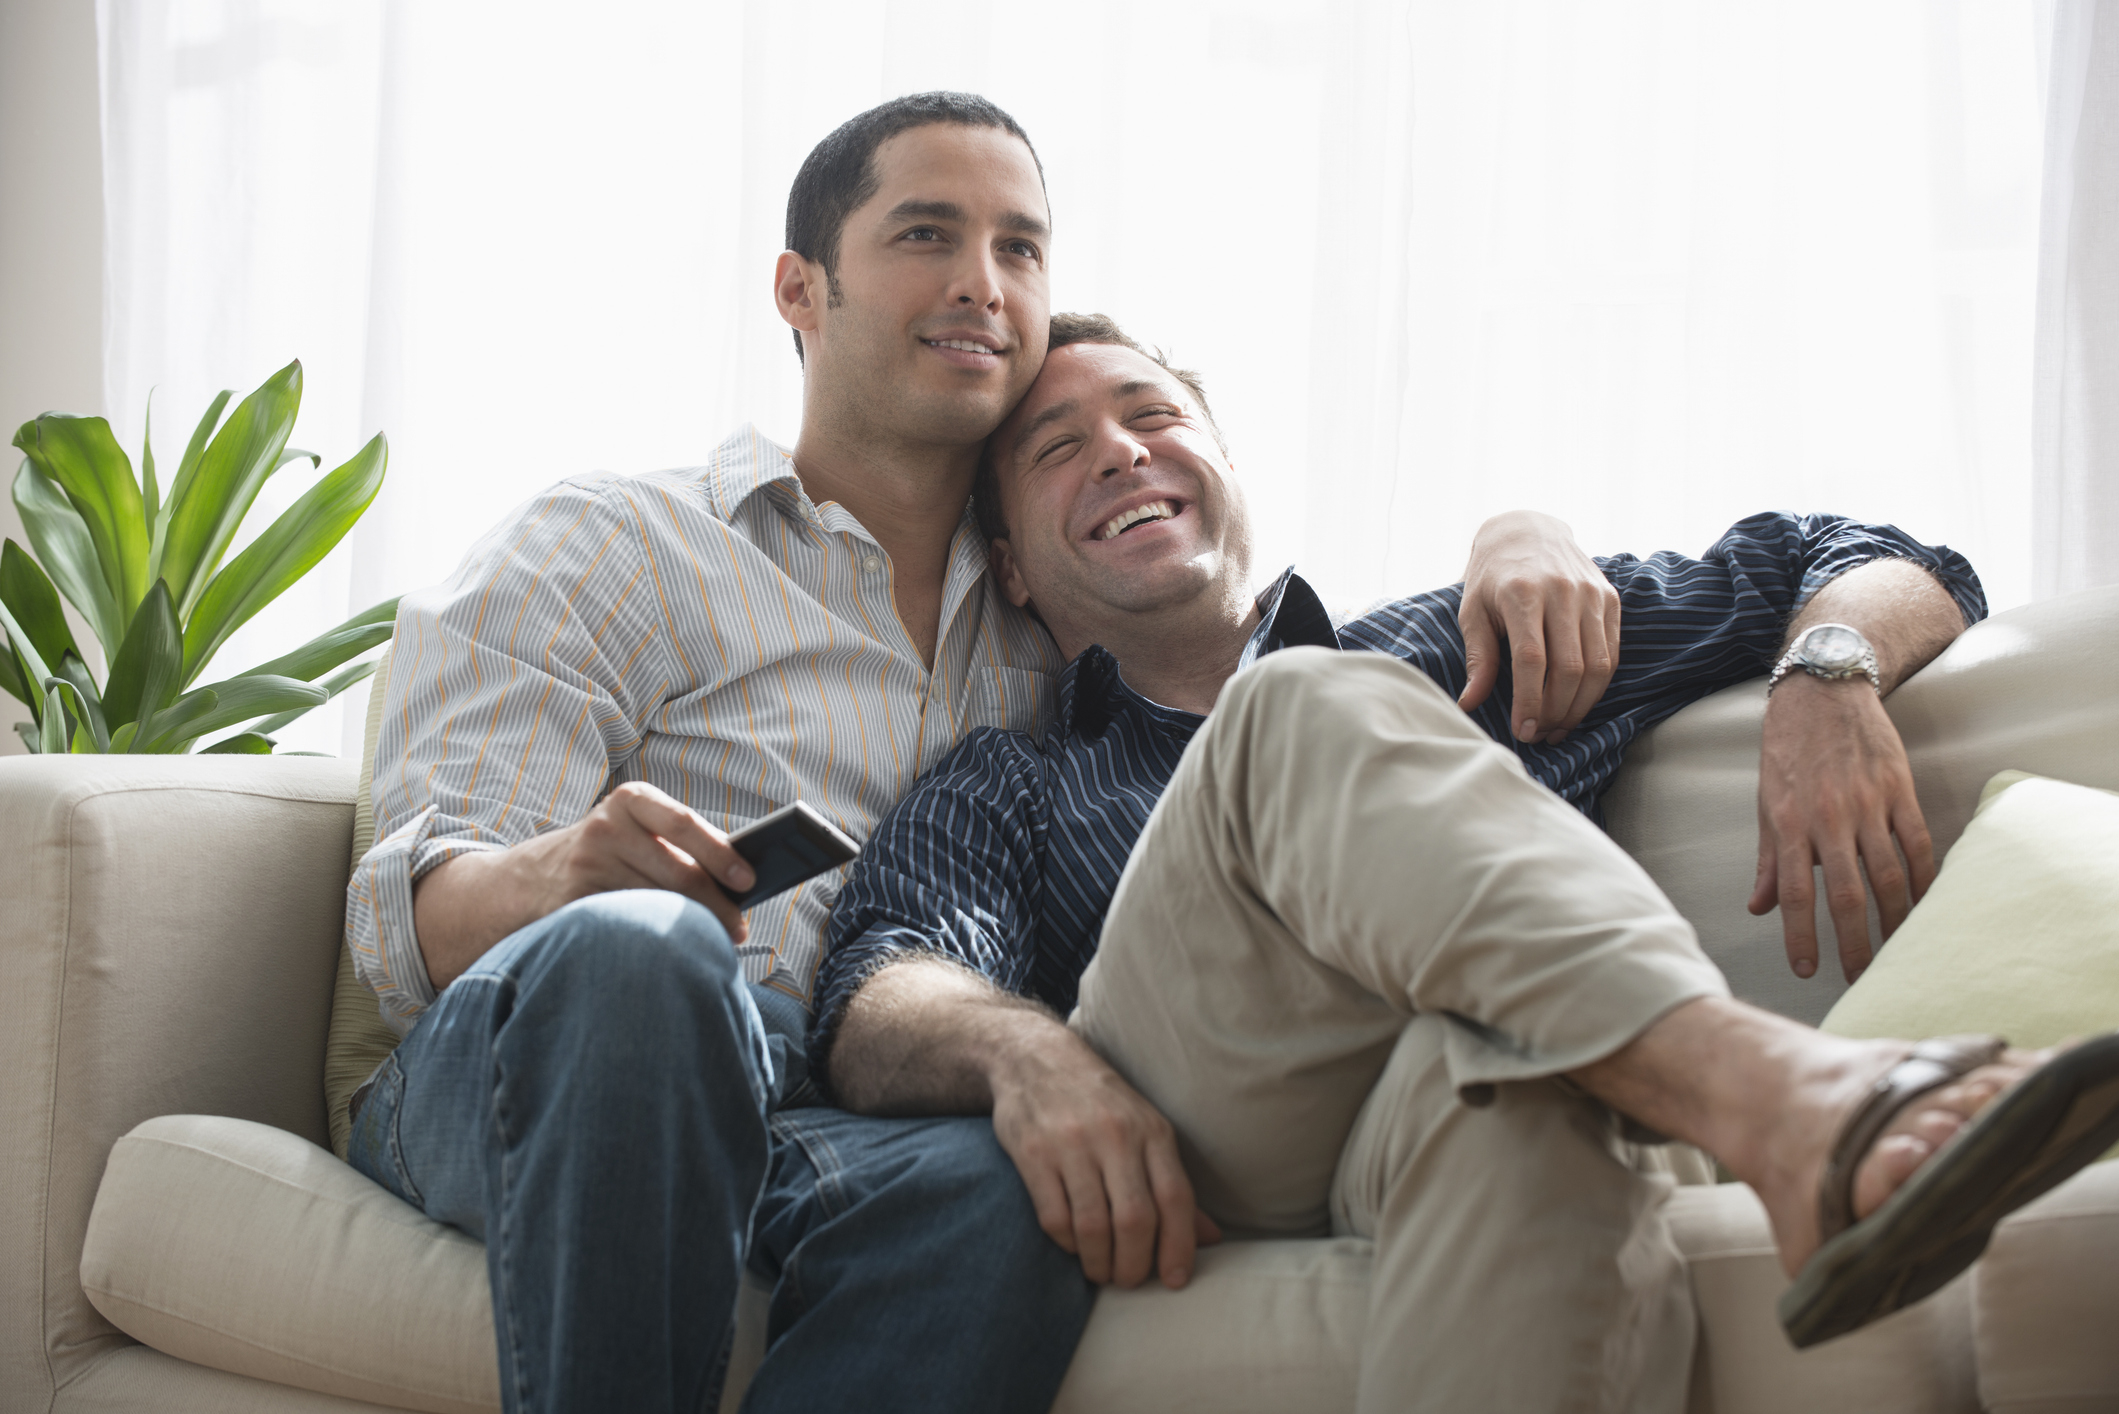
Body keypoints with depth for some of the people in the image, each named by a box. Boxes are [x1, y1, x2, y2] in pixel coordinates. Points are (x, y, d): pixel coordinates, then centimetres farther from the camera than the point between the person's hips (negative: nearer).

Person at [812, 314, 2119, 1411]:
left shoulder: (1456, 651, 30)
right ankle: (1782, 1103, -47)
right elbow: (877, 999, 5)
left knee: (1505, 1093, -39)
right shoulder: (1002, 792, 28)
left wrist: (1826, 677, 1)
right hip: (1192, 1170, 0)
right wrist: (1024, 1055, -20)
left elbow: (1885, 568, 26)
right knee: (1309, 714, -26)